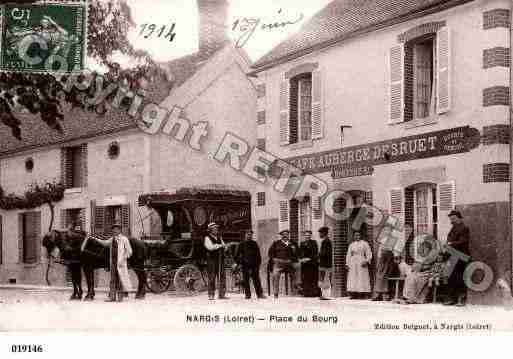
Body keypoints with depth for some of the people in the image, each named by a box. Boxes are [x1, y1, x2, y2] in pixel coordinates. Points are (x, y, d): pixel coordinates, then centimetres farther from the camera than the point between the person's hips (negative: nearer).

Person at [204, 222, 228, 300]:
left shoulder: (219, 237, 19)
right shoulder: (207, 238, -1)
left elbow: (224, 247, 15)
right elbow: (210, 247, -17)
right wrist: (219, 245, -12)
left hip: (220, 259, 6)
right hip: (212, 259, -6)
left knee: (222, 276, 1)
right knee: (212, 277, -6)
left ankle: (222, 294, 6)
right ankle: (211, 295, -2)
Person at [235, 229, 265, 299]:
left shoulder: (255, 244, 15)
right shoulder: (242, 245, 10)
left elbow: (258, 254, 17)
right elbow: (237, 255, 12)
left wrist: (259, 263, 9)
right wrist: (238, 262, 2)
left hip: (254, 265, 1)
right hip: (245, 265, -1)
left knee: (256, 280, -4)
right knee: (246, 280, -2)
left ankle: (260, 294, -5)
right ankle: (247, 294, 1)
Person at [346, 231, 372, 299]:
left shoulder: (364, 243, 7)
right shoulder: (351, 245, 18)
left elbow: (369, 254, 2)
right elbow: (348, 255, 18)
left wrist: (366, 261, -13)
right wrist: (347, 264, 6)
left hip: (361, 263, -3)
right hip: (352, 263, 3)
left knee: (362, 278, -9)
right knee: (353, 279, -5)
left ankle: (362, 294, -10)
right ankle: (354, 294, -7)